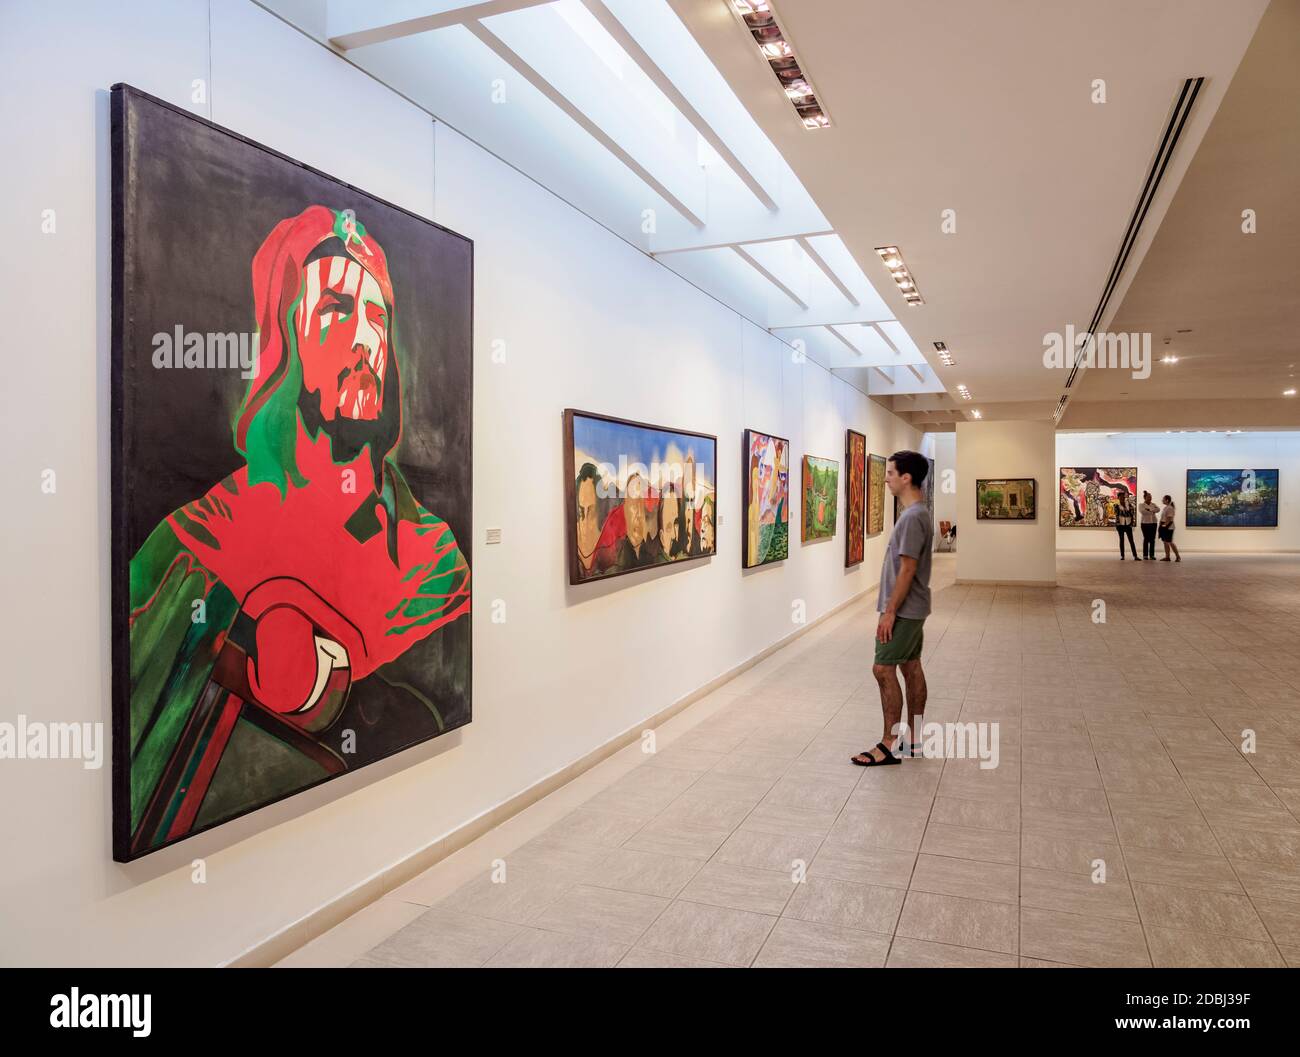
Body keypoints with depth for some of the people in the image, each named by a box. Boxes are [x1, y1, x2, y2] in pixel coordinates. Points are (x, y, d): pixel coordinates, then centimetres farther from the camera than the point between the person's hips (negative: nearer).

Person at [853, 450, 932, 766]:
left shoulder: (912, 517, -21)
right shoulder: (917, 513, 12)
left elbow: (907, 570, -23)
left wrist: (890, 612, -20)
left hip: (903, 611, -10)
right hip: (912, 609, 10)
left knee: (883, 670, -6)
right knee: (911, 668, 13)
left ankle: (890, 745, 0)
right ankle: (914, 739, 22)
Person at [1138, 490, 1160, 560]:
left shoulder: (1153, 504, 14)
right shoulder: (1141, 505, 2)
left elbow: (1158, 509, -5)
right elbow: (1142, 511, -18)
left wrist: (1149, 509, -15)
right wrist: (1152, 511, -10)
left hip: (1153, 523, 4)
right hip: (1145, 523, -4)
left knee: (1152, 539, 2)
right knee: (1146, 539, -4)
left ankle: (1152, 555, 5)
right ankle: (1145, 555, 0)